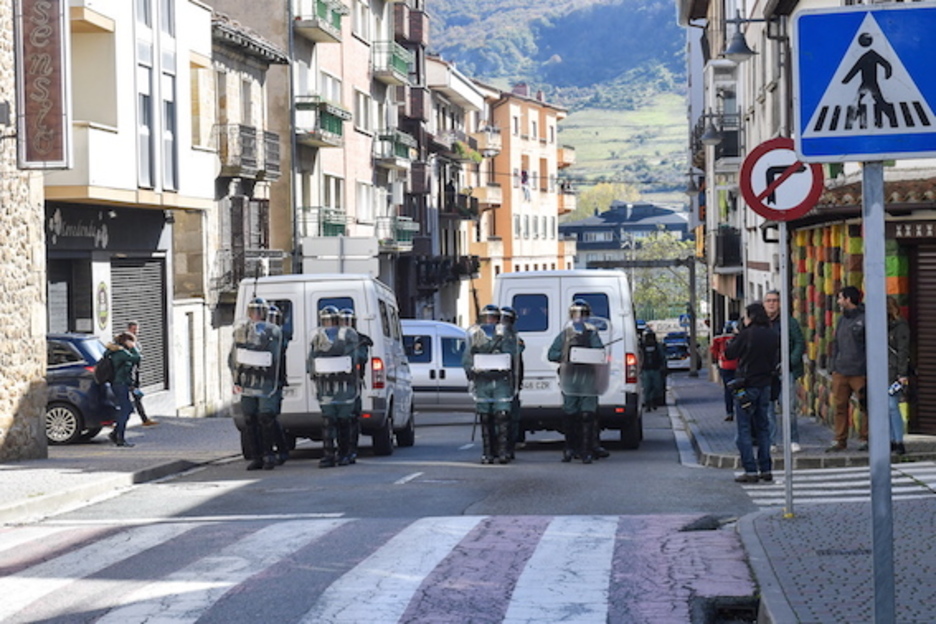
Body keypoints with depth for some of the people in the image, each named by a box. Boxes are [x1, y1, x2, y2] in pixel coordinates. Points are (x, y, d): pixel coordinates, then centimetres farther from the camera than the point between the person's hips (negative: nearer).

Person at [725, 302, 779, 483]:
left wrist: (734, 339, 8)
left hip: (747, 386, -6)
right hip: (765, 385, 6)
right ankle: (766, 469, 14)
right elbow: (776, 359, 10)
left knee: (744, 429, -1)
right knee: (762, 427, 14)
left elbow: (729, 353, -6)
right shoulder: (773, 336, 3)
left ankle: (751, 471, -6)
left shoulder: (746, 334, -13)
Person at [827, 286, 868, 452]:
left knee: (866, 407, 1)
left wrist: (869, 371, -12)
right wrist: (834, 366, 15)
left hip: (860, 373, -6)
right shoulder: (842, 320, 16)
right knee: (840, 406, 5)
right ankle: (840, 440, 10)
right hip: (841, 372, 7)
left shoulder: (864, 319, -6)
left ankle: (864, 438, 9)